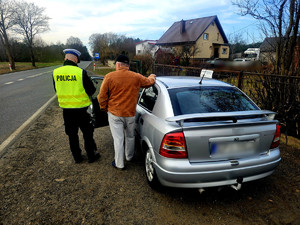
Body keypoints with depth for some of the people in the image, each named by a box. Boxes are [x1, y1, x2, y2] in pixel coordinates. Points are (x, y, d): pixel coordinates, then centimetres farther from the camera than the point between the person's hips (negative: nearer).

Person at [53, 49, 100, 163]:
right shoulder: (80, 72, -17)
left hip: (66, 109, 4)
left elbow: (57, 90, 11)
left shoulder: (56, 72, -3)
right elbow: (91, 90, -11)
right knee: (87, 133, 13)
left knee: (72, 134, 17)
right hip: (81, 109, -3)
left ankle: (77, 157, 30)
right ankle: (91, 156, 25)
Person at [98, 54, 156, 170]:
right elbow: (149, 82, 15)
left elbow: (102, 96, -6)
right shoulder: (136, 77, -2)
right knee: (130, 137, 21)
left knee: (118, 139, 6)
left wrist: (104, 108, 11)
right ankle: (129, 157, 41)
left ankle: (119, 164, 17)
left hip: (114, 114, -2)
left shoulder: (109, 76, -8)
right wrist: (152, 77, 38)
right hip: (130, 114, 3)